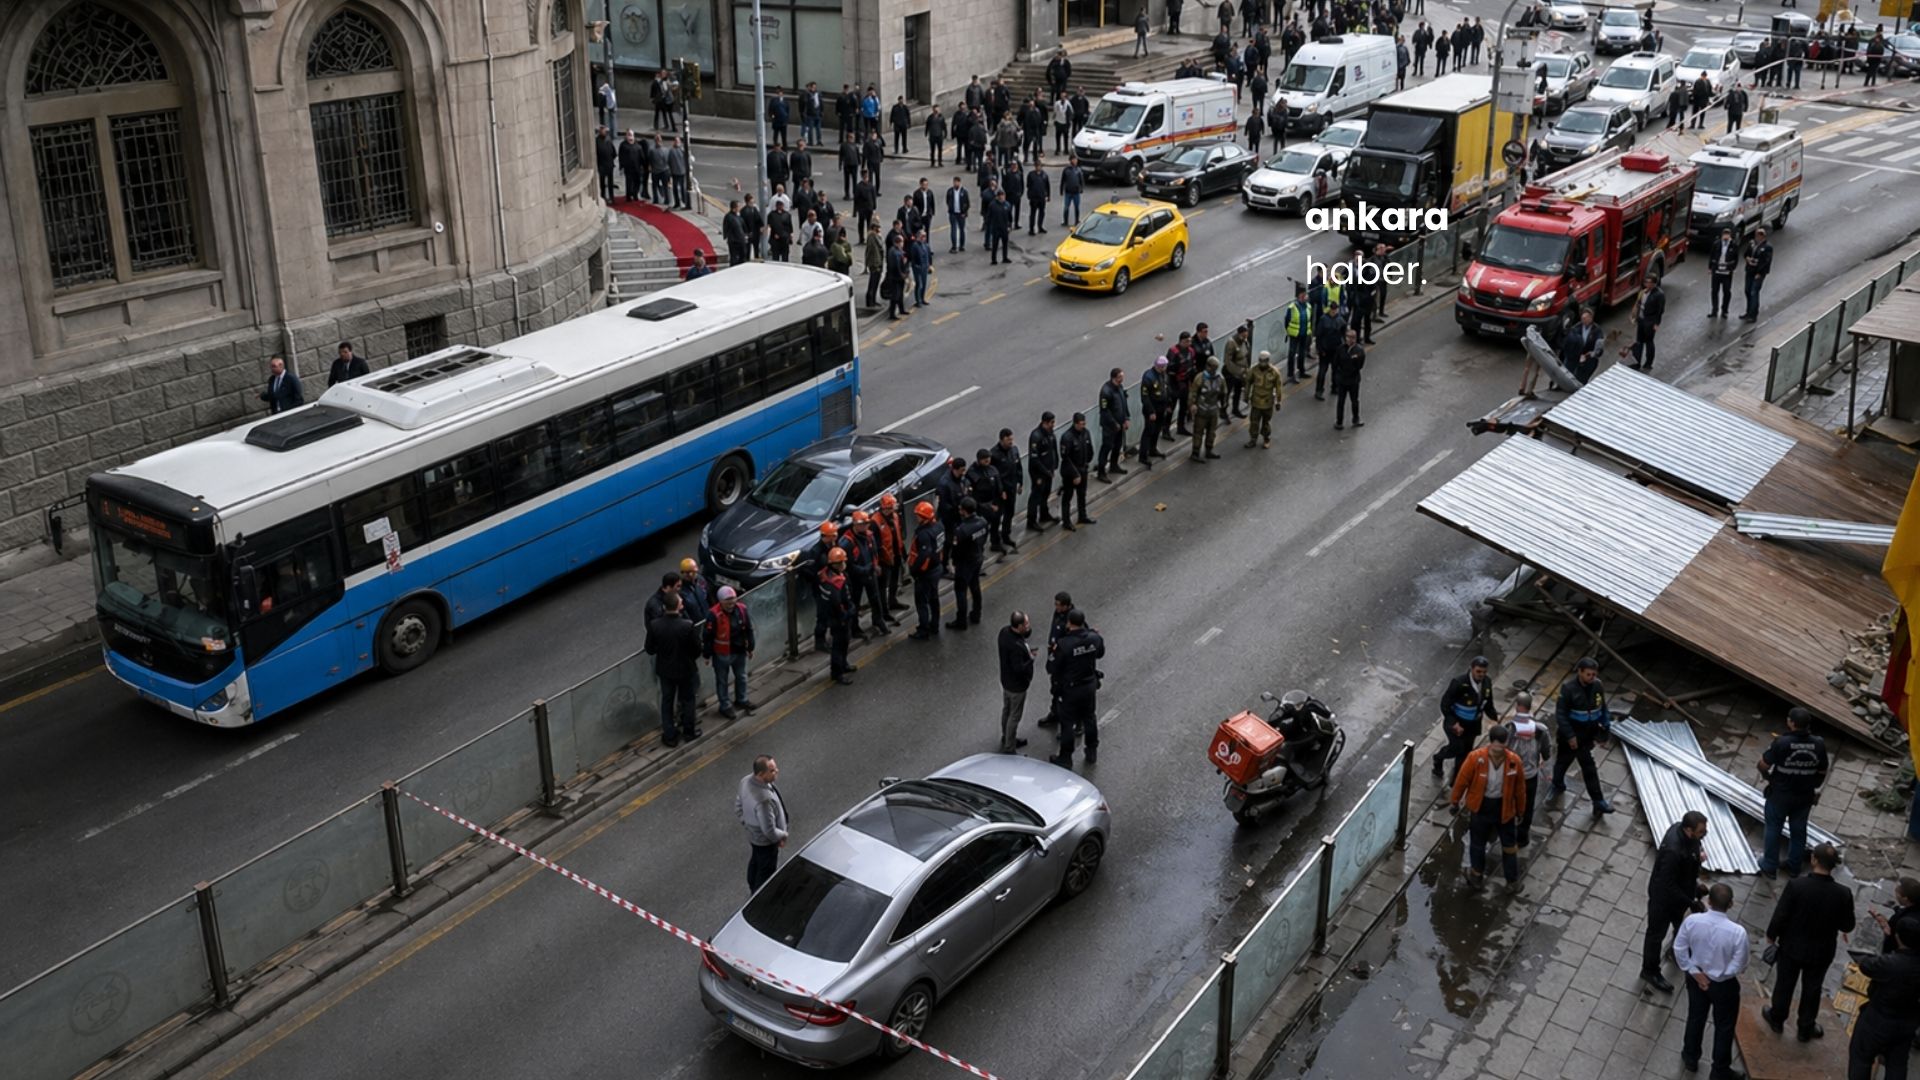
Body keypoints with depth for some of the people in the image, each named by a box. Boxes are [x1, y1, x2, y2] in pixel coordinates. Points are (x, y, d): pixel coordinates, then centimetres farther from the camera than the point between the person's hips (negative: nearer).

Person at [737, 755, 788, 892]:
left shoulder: (746, 781, -17)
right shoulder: (764, 799, -43)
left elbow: (738, 807, 1)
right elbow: (769, 830, -33)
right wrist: (783, 835, -14)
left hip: (752, 834, 8)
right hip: (766, 841, -8)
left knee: (755, 862, 33)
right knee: (766, 871, 17)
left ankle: (754, 889, 58)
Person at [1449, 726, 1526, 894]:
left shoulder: (1514, 761, -22)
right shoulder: (1475, 758, -28)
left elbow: (1520, 787, -4)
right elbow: (1462, 780, -11)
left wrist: (1520, 809, 7)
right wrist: (1455, 800, 2)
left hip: (1504, 806, 1)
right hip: (1481, 806, -1)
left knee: (1509, 844, 18)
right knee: (1477, 843, 18)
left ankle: (1513, 879, 35)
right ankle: (1476, 874, 37)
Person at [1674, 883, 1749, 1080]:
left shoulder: (1691, 921, -24)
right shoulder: (1737, 932, -32)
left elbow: (1679, 949, -13)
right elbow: (1739, 967, -21)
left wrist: (1694, 972, -3)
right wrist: (1724, 971, -1)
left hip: (1696, 978, 3)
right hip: (1724, 985, -3)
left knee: (1695, 1018, 27)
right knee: (1724, 1027, 21)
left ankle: (1690, 1059, 47)